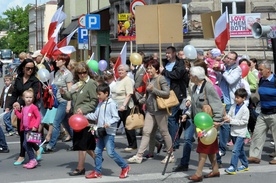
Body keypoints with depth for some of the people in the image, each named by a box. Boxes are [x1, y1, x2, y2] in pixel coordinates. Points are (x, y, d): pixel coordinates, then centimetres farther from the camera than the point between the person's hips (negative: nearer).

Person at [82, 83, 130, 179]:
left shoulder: (111, 104, -11)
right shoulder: (100, 104, 14)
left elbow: (116, 117, -15)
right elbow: (95, 115, 17)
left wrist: (109, 123, -28)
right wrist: (85, 116, 9)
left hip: (109, 132, -8)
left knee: (110, 152, -11)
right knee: (97, 151, 9)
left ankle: (125, 167, 3)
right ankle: (97, 171, 17)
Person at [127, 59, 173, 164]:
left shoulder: (161, 79, -8)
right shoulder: (150, 79, 14)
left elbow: (167, 93, -17)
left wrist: (153, 89, -20)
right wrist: (140, 101, 10)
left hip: (160, 109, -7)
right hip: (150, 109, 7)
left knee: (164, 132, 2)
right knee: (146, 132, 3)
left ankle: (171, 156, 15)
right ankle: (139, 156, 2)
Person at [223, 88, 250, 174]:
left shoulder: (245, 109, -14)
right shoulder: (233, 107, 5)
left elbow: (243, 122, -16)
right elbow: (229, 115, 8)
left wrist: (231, 120, -19)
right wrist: (226, 118, -17)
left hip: (240, 133, -7)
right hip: (234, 132, 7)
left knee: (235, 150, -12)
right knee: (240, 150, 18)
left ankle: (233, 167, -11)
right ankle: (245, 165, 31)